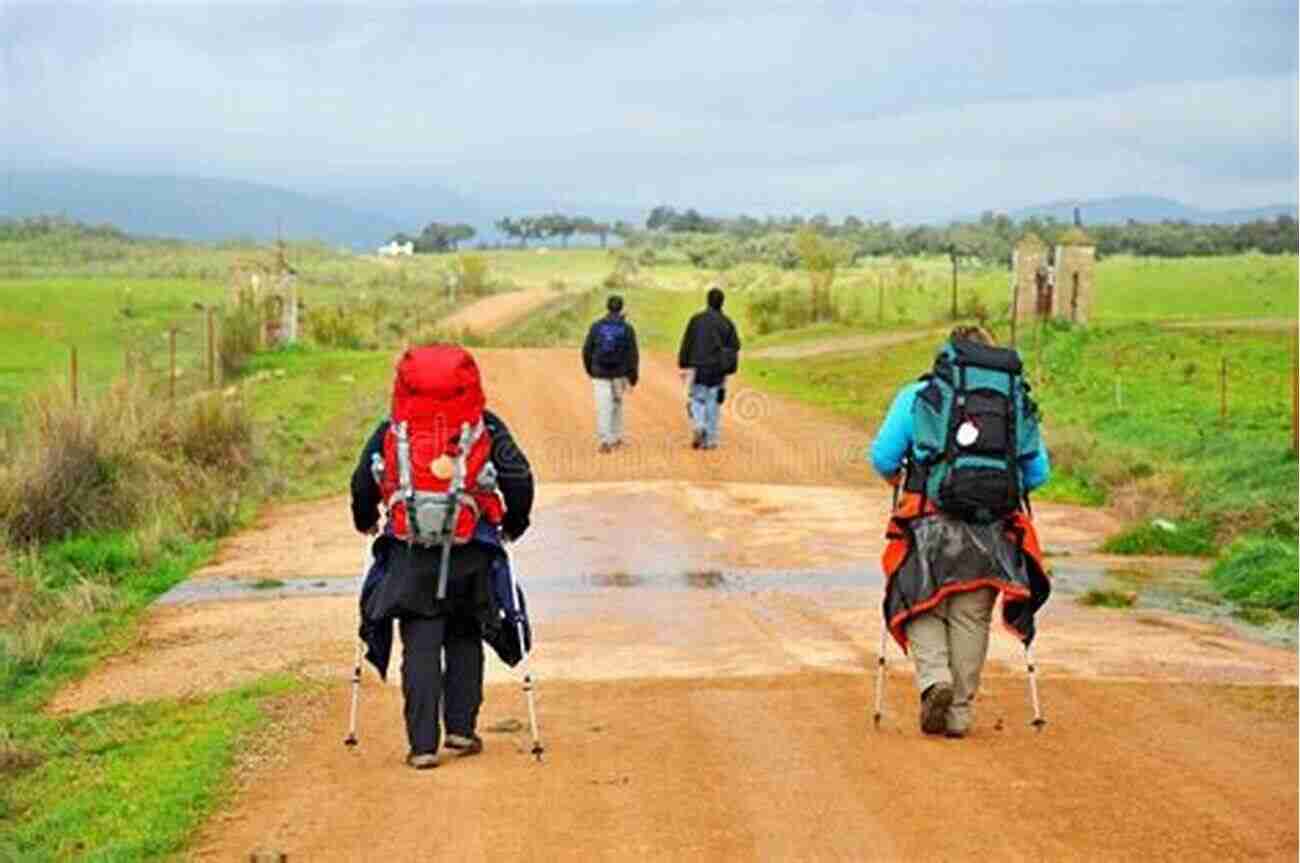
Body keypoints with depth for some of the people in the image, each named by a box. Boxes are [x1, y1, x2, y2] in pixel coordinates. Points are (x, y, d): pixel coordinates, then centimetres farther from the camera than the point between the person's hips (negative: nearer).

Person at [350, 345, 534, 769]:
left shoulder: (390, 432, 5)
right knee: (464, 641, 17)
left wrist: (365, 522, 25)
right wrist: (514, 524, 15)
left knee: (420, 648, 3)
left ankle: (423, 744, -2)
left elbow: (362, 483, 6)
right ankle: (461, 730, 15)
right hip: (471, 555, 0)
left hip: (410, 555, 0)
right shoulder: (486, 428, 3)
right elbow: (519, 479, -1)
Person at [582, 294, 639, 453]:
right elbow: (632, 355, -8)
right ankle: (616, 437, 27)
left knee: (603, 408, -5)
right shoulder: (627, 329, -4)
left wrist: (589, 370, 19)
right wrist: (633, 378, -4)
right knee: (617, 403, 21)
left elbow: (587, 350, 3)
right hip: (619, 374, 1)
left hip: (600, 374, -1)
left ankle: (605, 440, -19)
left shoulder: (596, 326, -2)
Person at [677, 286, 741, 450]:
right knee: (713, 403, 8)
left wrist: (683, 366, 5)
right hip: (718, 370, 1)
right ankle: (710, 439, 7)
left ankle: (699, 426, -16)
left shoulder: (696, 320, -3)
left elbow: (687, 344, -2)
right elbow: (734, 349, 1)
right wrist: (729, 370, 8)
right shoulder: (727, 323, 0)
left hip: (698, 368, -1)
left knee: (697, 401, 10)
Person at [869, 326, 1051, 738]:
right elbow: (1039, 473, 12)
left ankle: (934, 679, -10)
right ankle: (959, 712, 13)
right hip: (993, 530, 2)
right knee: (971, 619, 10)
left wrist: (902, 480, 21)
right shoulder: (1019, 402, 12)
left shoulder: (919, 395, 5)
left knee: (922, 608, 13)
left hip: (932, 523, -2)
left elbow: (882, 459, 1)